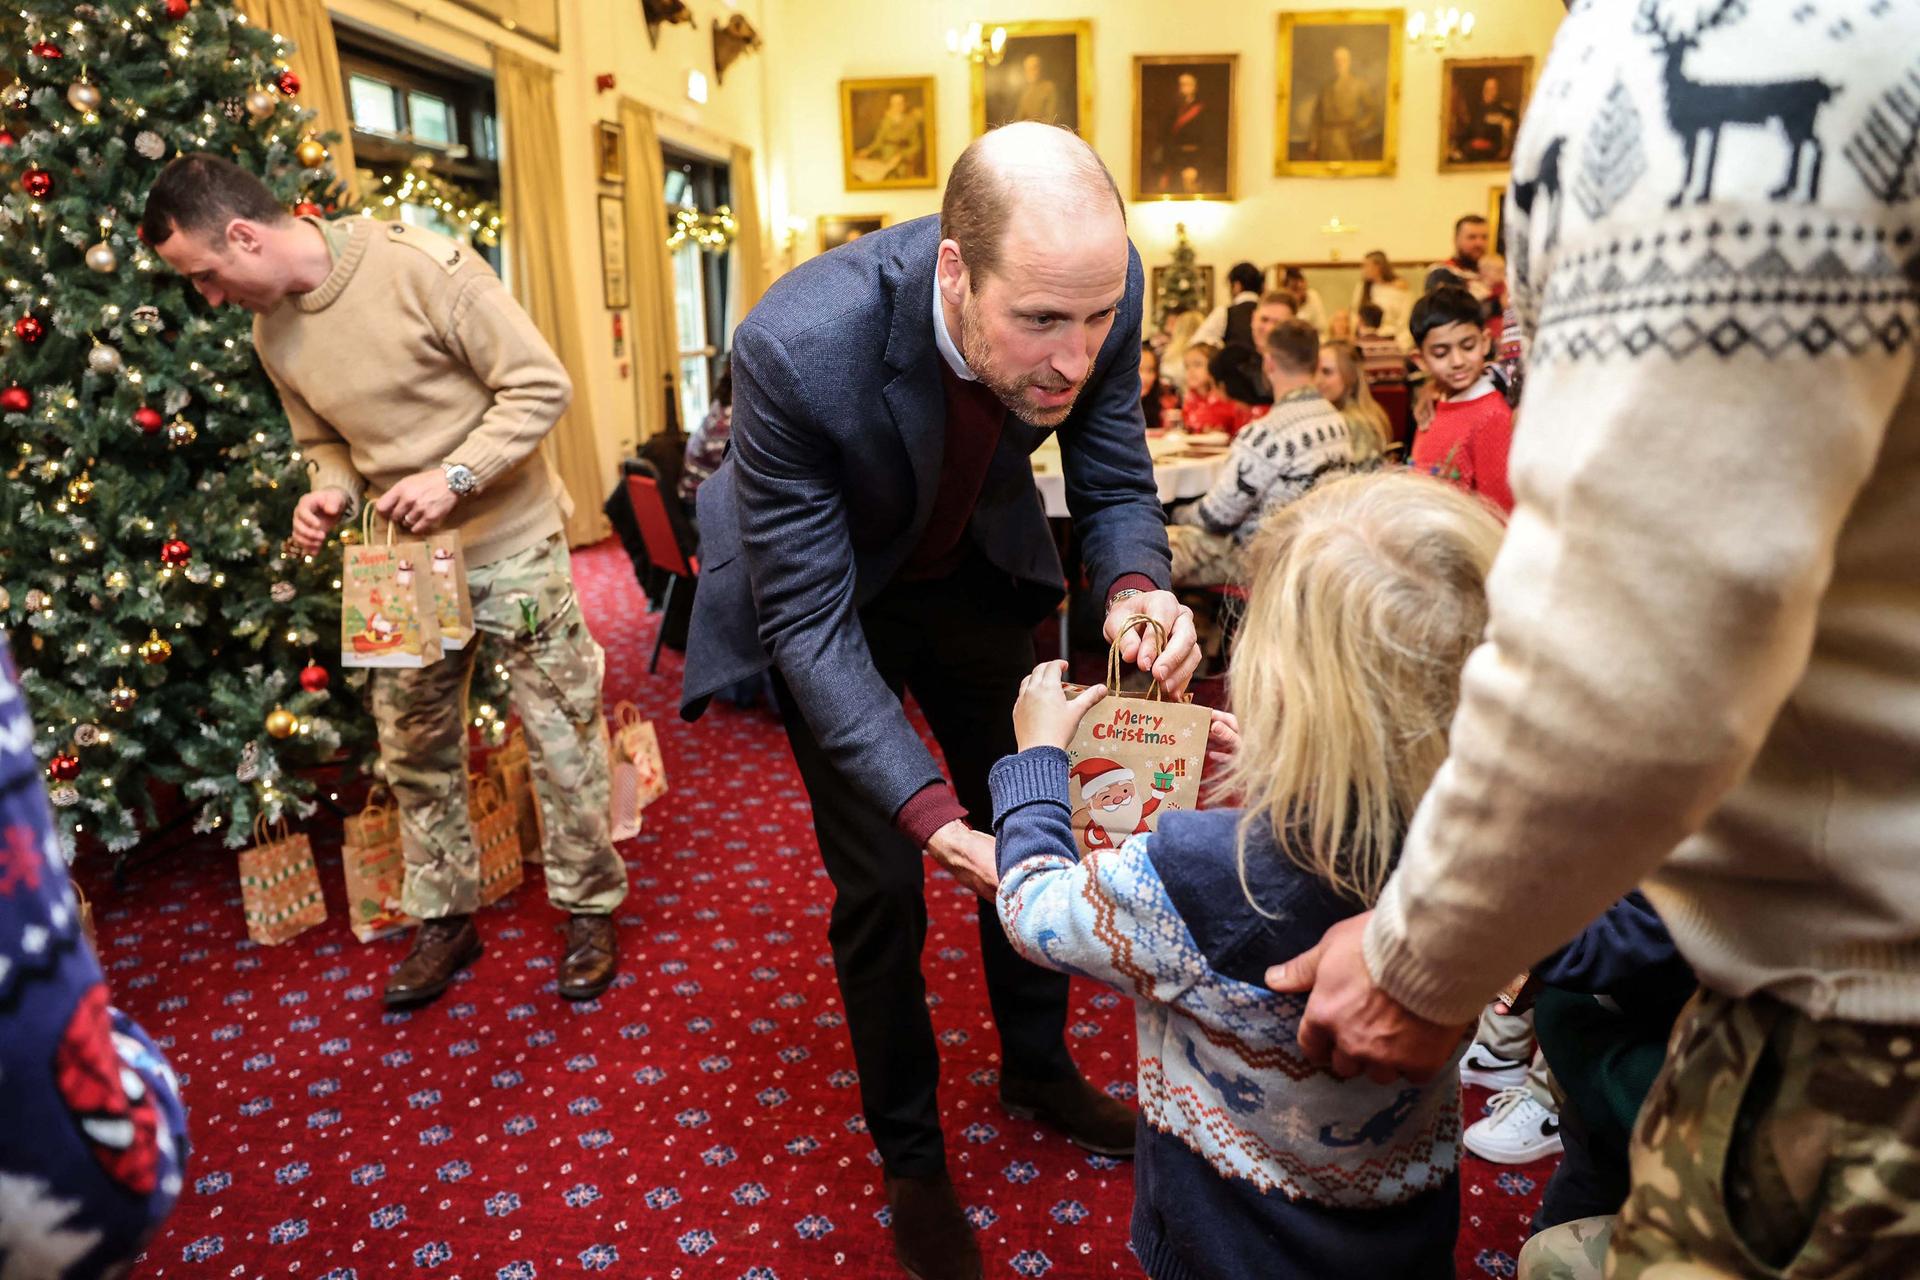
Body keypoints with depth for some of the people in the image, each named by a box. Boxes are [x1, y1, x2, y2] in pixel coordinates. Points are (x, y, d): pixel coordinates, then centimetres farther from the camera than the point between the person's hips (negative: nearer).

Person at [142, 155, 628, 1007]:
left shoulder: (421, 266, -17)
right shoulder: (271, 334, 4)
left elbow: (540, 384, -17)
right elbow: (326, 443, 16)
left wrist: (455, 475, -24)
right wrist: (325, 494, -7)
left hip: (510, 545, -6)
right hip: (402, 561, 6)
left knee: (563, 736, 2)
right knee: (413, 751, 12)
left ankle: (589, 907, 21)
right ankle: (445, 918, 30)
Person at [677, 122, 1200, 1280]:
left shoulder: (1099, 289, -27)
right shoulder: (800, 349, -39)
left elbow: (1116, 484, -11)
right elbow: (809, 621, -32)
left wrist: (1136, 589, -34)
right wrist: (927, 807, -41)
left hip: (974, 568, 4)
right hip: (828, 590, -4)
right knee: (882, 883, 0)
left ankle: (1039, 1067, 42)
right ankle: (912, 1158, 27)